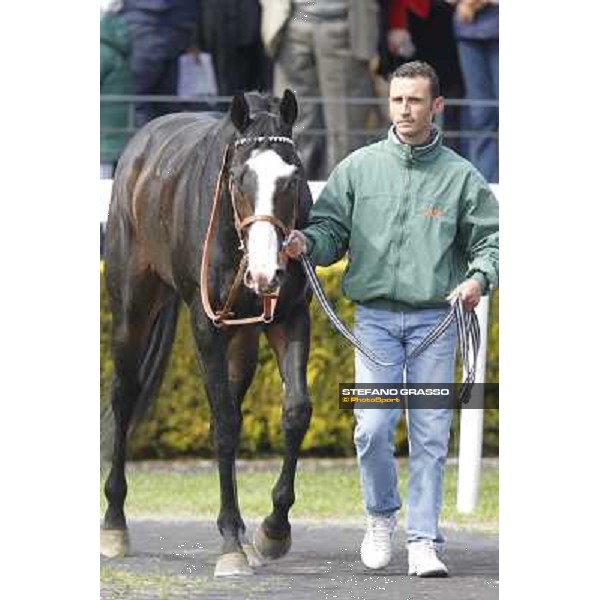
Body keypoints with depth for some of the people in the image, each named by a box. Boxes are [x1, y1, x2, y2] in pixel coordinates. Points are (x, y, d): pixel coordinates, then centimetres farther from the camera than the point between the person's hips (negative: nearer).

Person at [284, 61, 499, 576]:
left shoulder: (461, 176, 4)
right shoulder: (360, 167, 6)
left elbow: (490, 238, 5)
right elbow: (331, 230, 7)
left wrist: (479, 277, -14)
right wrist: (306, 242, -15)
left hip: (435, 320, 0)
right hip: (375, 316, 0)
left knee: (431, 435, -1)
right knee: (373, 428, -9)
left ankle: (424, 542, 5)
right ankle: (381, 515, 16)